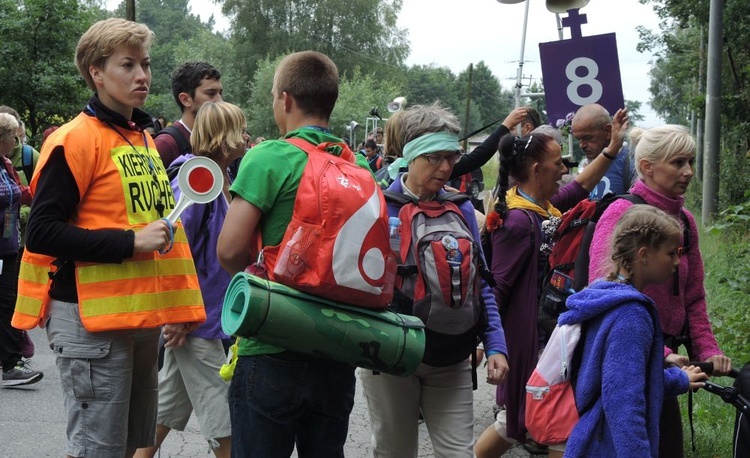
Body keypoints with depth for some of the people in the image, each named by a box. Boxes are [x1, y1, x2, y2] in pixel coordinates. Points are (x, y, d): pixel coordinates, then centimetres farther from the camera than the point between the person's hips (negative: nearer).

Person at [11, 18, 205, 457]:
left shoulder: (145, 139, 14)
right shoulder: (75, 140, -12)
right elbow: (41, 233, -17)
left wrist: (178, 305, 15)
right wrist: (130, 243, -21)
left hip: (143, 315, 8)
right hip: (93, 320, -8)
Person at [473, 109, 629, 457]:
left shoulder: (545, 206, 5)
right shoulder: (519, 220, -20)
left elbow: (581, 186, 25)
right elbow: (497, 285, -19)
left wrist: (613, 147, 24)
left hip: (551, 326, 9)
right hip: (527, 332, -9)